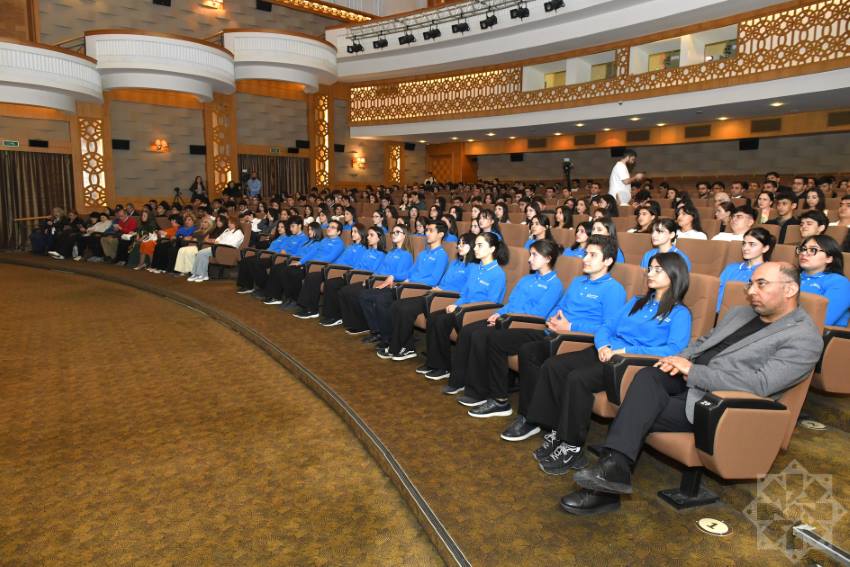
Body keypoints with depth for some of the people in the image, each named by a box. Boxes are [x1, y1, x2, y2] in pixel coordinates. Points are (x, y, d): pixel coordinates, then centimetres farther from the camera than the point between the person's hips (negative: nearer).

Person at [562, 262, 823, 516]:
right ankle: (613, 465, -28)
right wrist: (681, 359, 0)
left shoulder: (804, 338, -7)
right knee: (648, 376, -23)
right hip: (688, 380, 7)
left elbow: (759, 384, -19)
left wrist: (691, 370, -17)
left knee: (642, 411, -22)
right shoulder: (740, 313, 18)